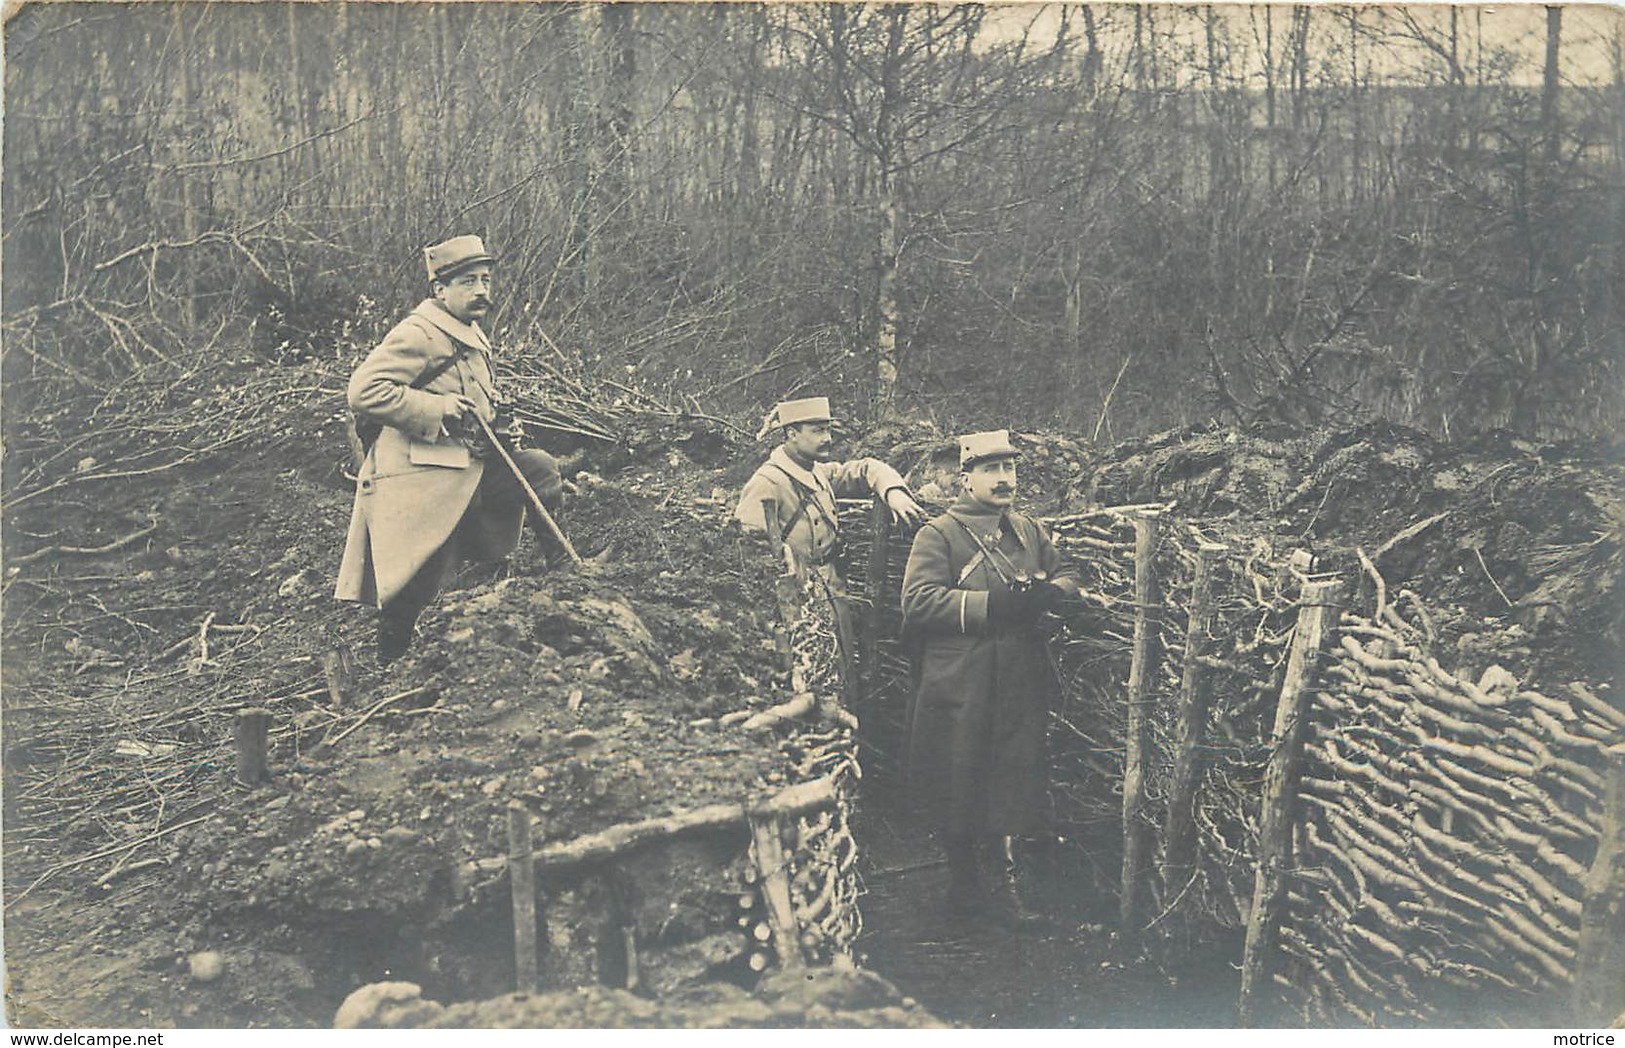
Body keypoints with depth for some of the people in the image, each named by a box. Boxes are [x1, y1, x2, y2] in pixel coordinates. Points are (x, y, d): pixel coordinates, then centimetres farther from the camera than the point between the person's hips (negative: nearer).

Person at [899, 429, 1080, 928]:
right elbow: (918, 601, -17)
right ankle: (964, 883, 21)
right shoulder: (938, 534, -5)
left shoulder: (1027, 530, 14)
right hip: (958, 689, -5)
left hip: (1019, 688, 5)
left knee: (1012, 783, 7)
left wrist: (1044, 592, -6)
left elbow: (1067, 578, 19)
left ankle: (1003, 882, 20)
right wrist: (995, 603, -21)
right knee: (959, 788, 4)